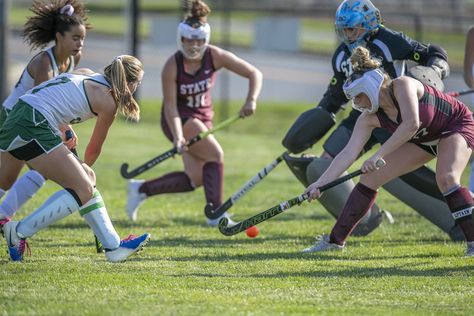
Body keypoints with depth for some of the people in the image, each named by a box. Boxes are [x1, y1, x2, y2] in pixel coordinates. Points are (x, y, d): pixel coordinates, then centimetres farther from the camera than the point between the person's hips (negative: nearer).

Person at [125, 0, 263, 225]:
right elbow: (170, 106, -25)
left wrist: (251, 100, -28)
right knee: (215, 154, -22)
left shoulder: (215, 57, -14)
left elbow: (254, 74, -11)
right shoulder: (172, 67, -23)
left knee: (195, 179, 3)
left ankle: (141, 189, 19)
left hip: (202, 118, 6)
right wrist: (178, 137, -39)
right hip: (179, 120, -5)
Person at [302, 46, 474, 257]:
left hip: (457, 125, -7)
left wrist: (379, 155, -42)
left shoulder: (402, 85, -31)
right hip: (424, 140, 7)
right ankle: (335, 240, 8)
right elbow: (349, 153, -16)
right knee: (370, 178, 0)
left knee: (446, 178, -35)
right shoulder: (370, 119, -13)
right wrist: (320, 183, -25)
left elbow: (411, 124, -43)